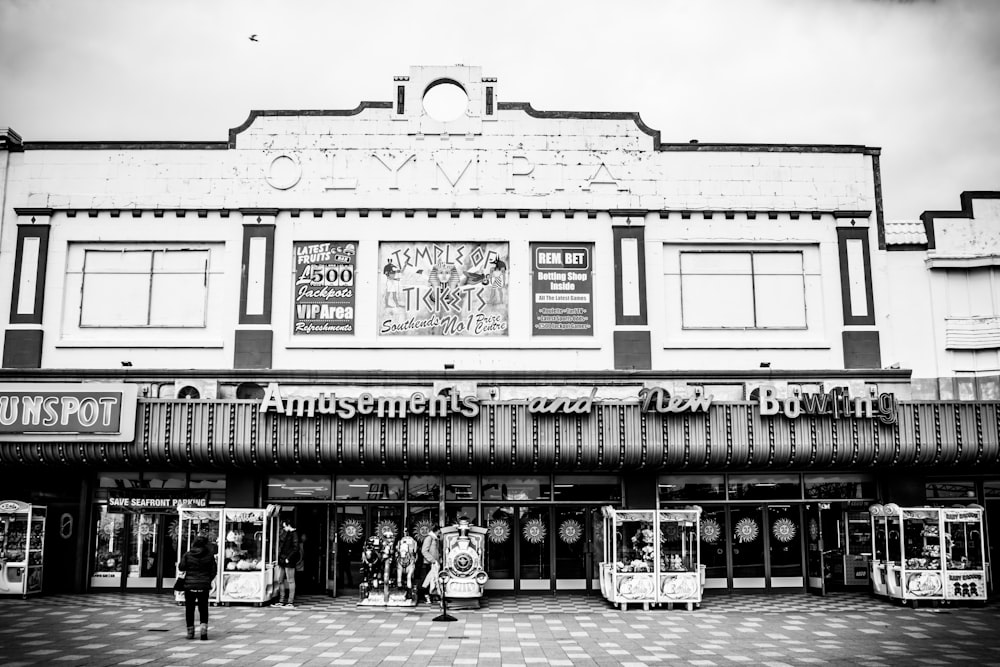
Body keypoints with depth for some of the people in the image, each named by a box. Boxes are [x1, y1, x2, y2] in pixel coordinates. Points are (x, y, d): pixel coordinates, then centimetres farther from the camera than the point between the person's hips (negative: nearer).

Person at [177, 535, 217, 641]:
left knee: (189, 608, 10)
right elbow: (214, 570, 0)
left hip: (190, 585, -1)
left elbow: (181, 568, -2)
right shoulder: (209, 555, -4)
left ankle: (190, 632, 14)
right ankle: (204, 627, -6)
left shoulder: (187, 555, -7)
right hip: (204, 586, 1)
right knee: (203, 608, 10)